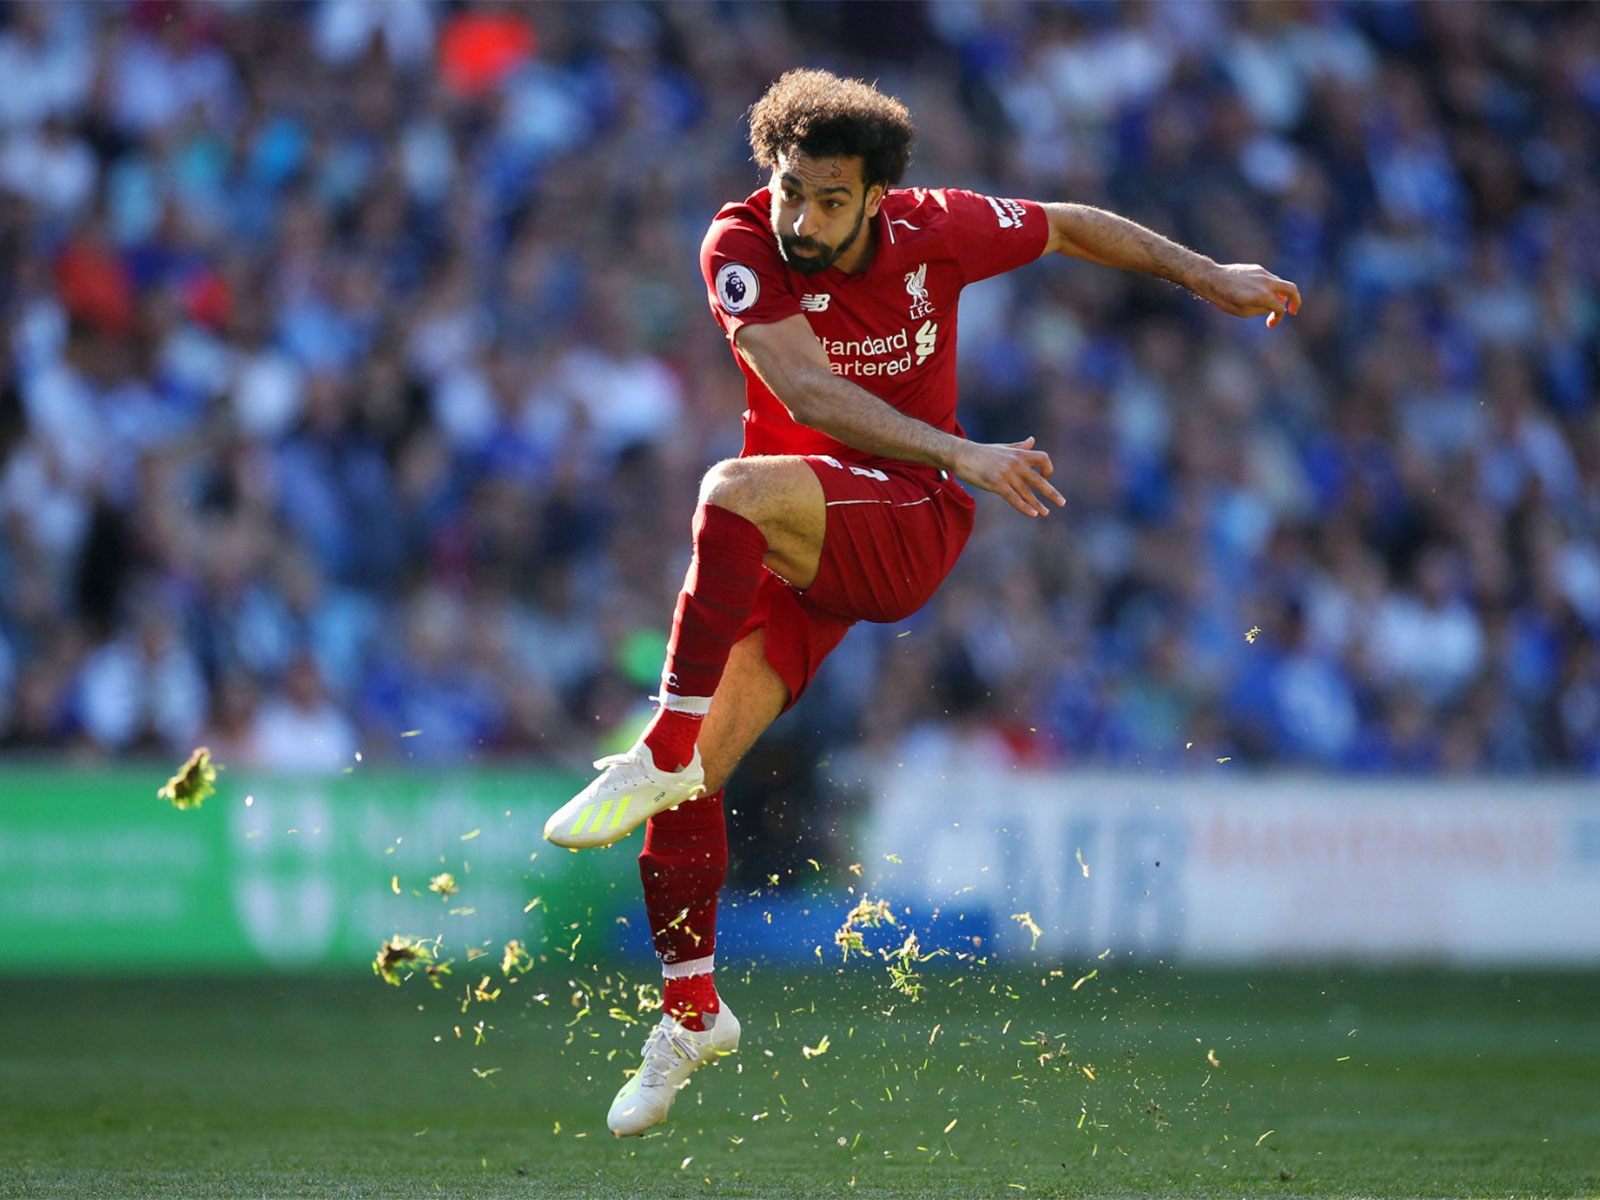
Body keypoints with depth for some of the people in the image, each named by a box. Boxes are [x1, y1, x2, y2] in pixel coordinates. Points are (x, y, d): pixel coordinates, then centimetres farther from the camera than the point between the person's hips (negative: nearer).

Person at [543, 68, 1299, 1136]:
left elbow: (1068, 227, 10)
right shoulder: (742, 248, -12)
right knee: (696, 767, -9)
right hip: (793, 548, 3)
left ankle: (661, 754, -32)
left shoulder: (935, 231, -10)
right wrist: (960, 454, -35)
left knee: (737, 492, -34)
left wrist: (1209, 276, 15)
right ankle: (692, 1014, 9)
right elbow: (805, 390, -25)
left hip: (912, 526, -3)